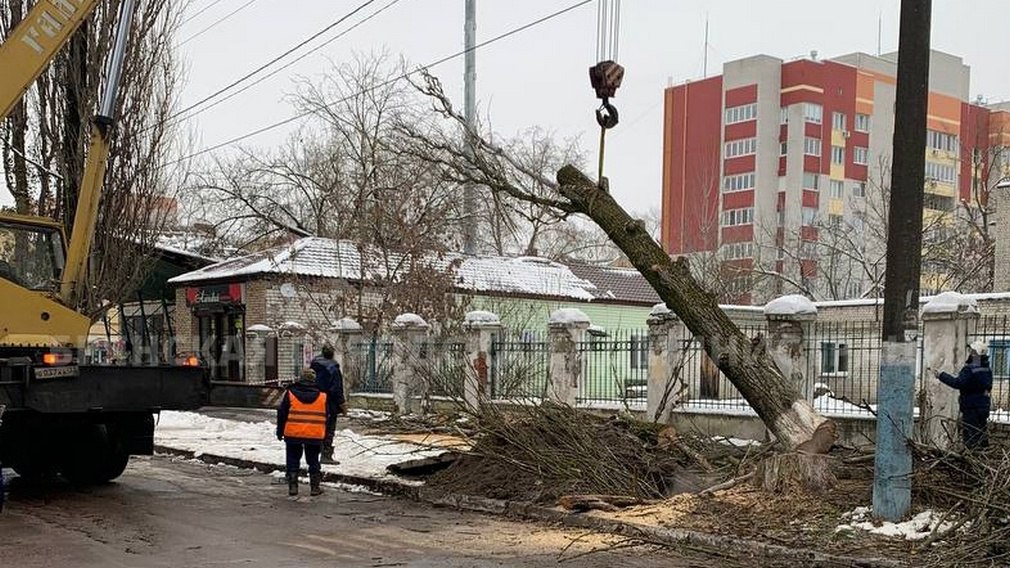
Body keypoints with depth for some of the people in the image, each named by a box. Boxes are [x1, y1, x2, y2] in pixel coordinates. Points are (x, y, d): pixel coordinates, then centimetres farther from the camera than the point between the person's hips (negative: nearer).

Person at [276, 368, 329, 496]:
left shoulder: (290, 393, -2)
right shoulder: (322, 396, 2)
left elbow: (282, 414, 2)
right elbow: (326, 417, 9)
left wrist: (280, 431, 12)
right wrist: (324, 435, 19)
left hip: (293, 434, -1)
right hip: (315, 435, 1)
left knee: (293, 460, 11)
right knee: (313, 461, 13)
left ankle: (293, 486, 8)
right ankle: (315, 487, 13)